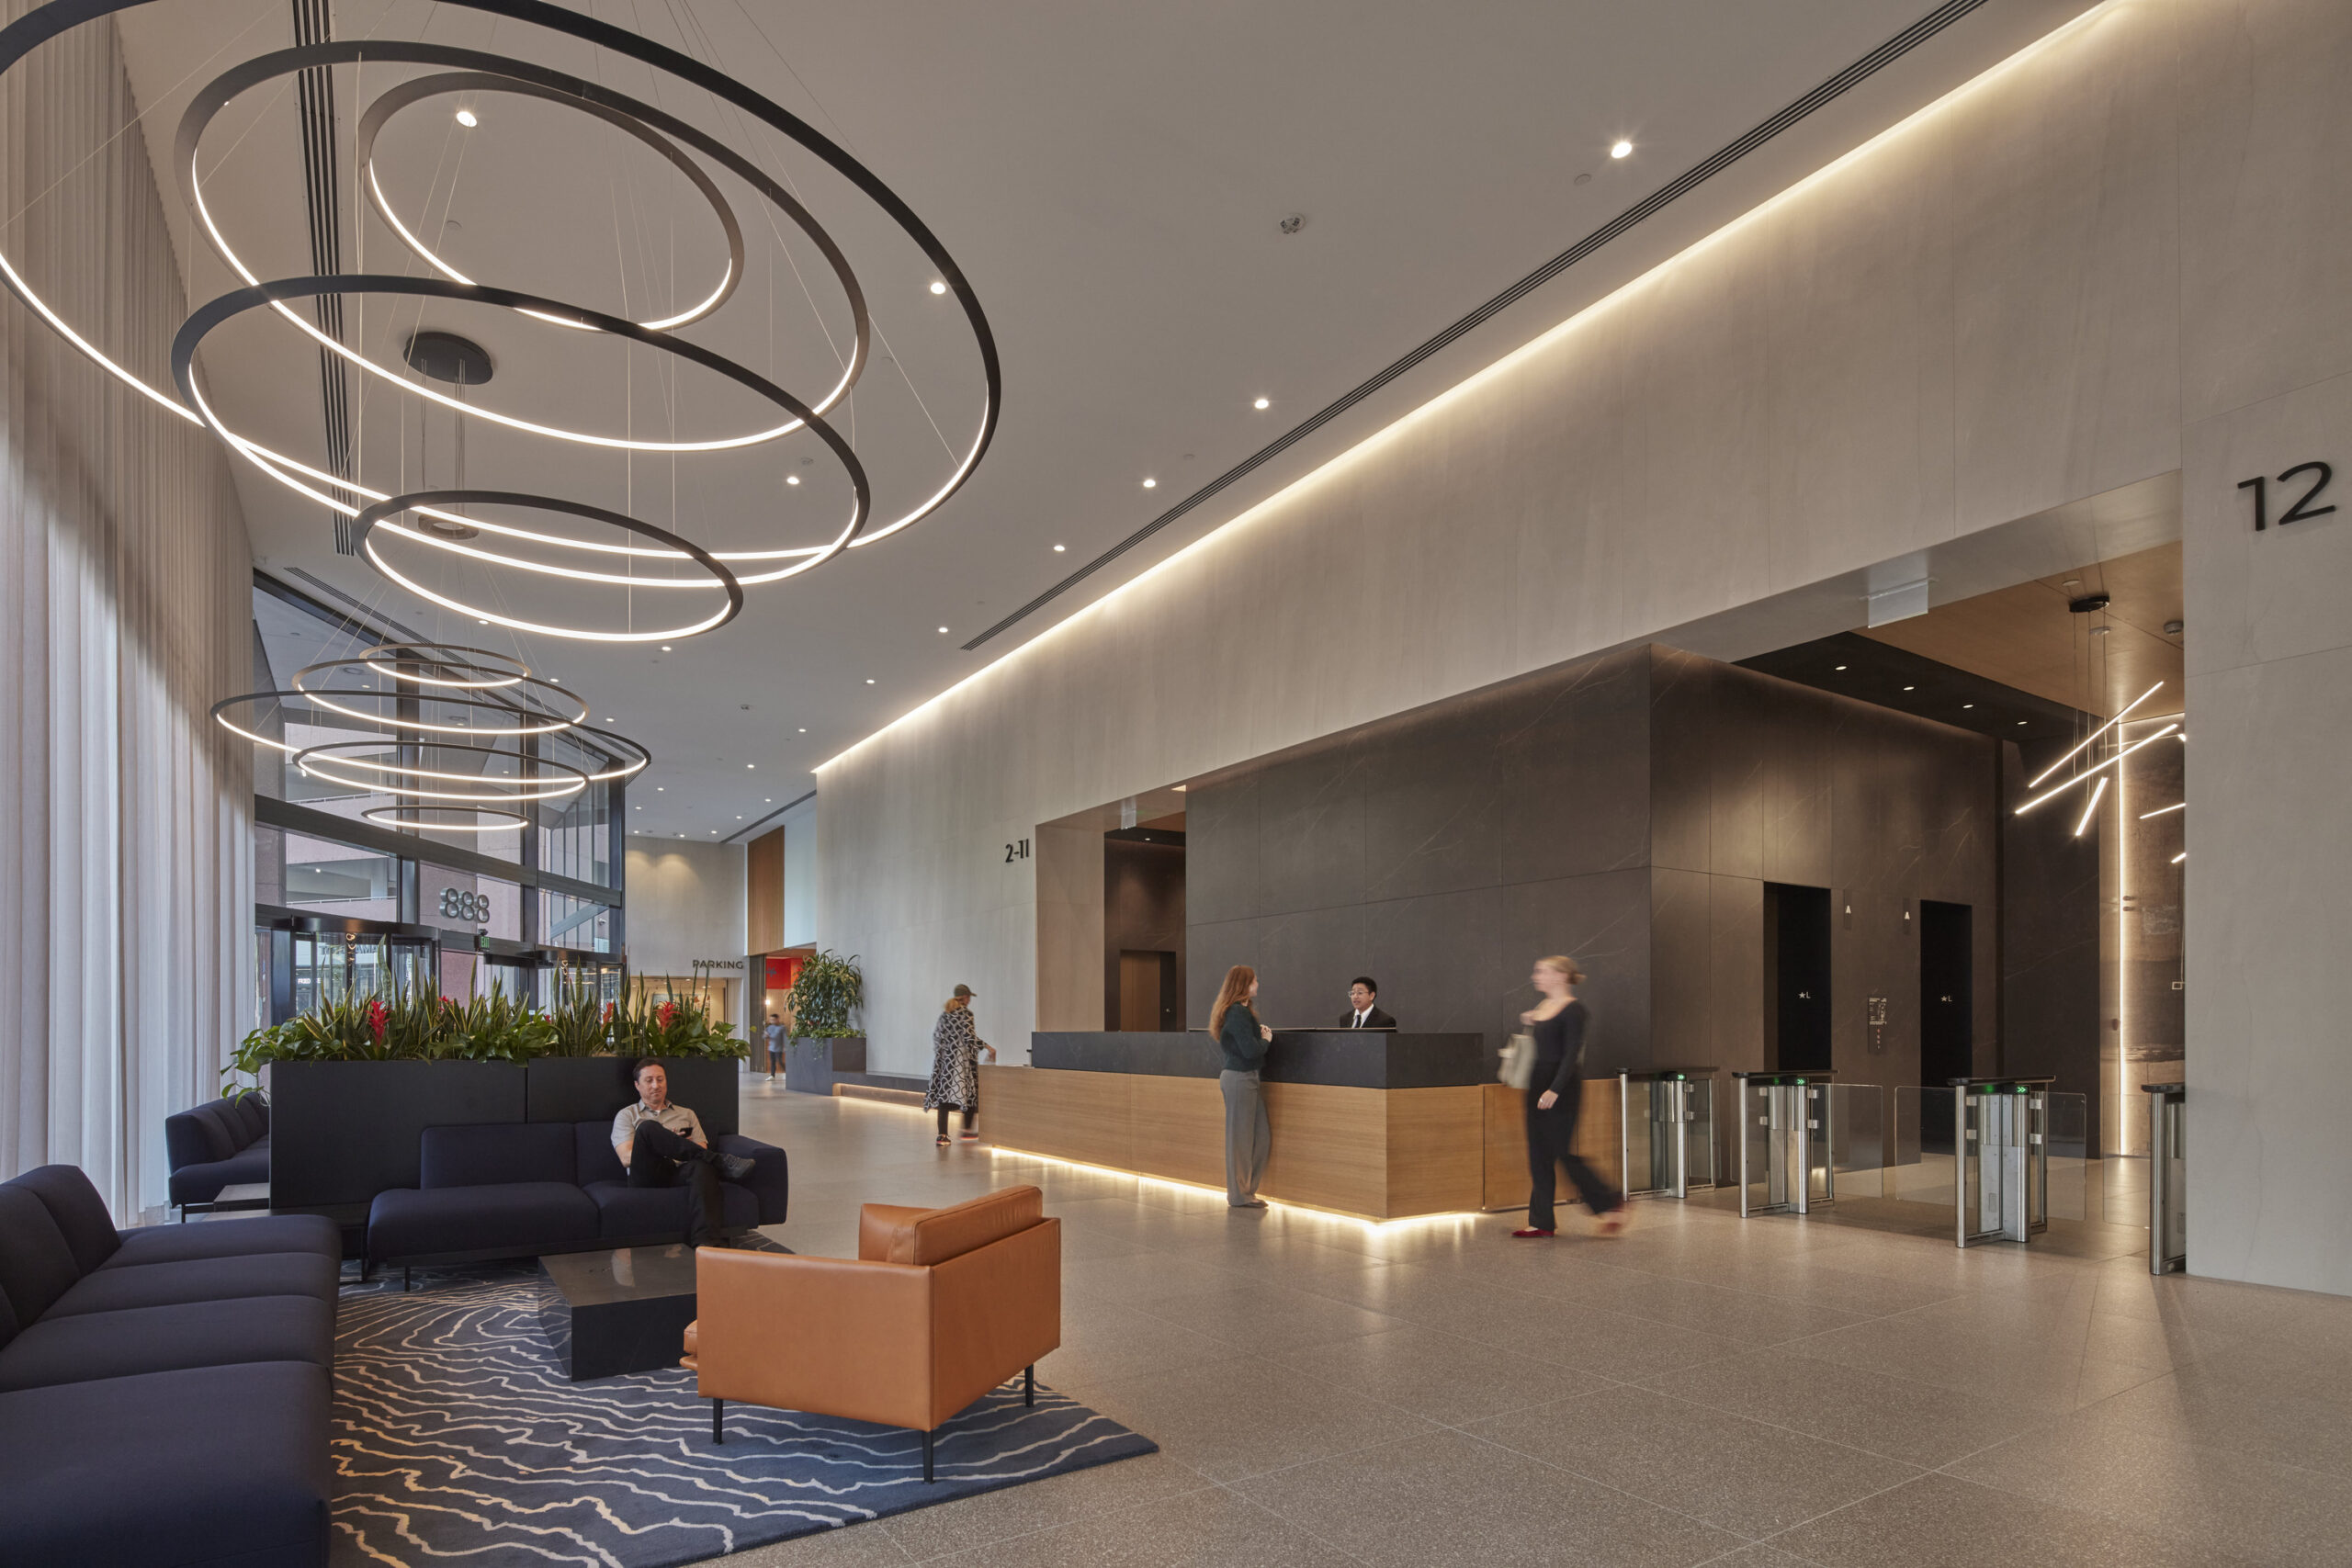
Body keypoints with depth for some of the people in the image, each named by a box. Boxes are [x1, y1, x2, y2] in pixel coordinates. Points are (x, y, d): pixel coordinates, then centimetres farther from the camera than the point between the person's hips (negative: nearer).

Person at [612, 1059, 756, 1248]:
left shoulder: (686, 1114, 29)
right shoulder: (627, 1115, 22)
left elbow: (702, 1150, 16)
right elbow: (627, 1157, 5)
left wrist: (672, 1146, -5)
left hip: (681, 1172, 2)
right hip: (648, 1176, -1)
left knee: (703, 1165, -37)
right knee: (648, 1127, -29)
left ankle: (704, 1242, -55)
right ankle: (721, 1162, -32)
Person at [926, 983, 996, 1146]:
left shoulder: (945, 1013, 10)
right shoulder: (965, 1013, -9)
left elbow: (936, 1035, 12)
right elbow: (970, 1037, -17)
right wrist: (987, 1047, -12)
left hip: (945, 1059, 6)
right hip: (963, 1059, -6)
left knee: (944, 1095, 1)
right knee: (970, 1093, 10)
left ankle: (942, 1135, -4)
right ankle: (967, 1128, 13)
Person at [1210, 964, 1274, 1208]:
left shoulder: (1239, 1010, 13)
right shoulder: (1238, 1013, -18)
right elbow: (1251, 1050, -23)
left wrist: (1260, 1033, 8)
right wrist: (1266, 1039, -5)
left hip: (1245, 1078, 10)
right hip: (1240, 1078, -10)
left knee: (1262, 1136, 13)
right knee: (1241, 1136, 1)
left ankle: (1245, 1188, 22)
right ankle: (1240, 1195, 11)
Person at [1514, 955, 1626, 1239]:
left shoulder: (1573, 1010, -12)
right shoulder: (1540, 1007, 13)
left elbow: (1572, 1054, -19)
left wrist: (1555, 1090, -26)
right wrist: (1529, 1024, 9)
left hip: (1562, 1089, -9)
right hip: (1538, 1087, 9)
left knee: (1564, 1152, -4)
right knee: (1539, 1156, 8)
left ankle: (1610, 1204, 13)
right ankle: (1541, 1222, 14)